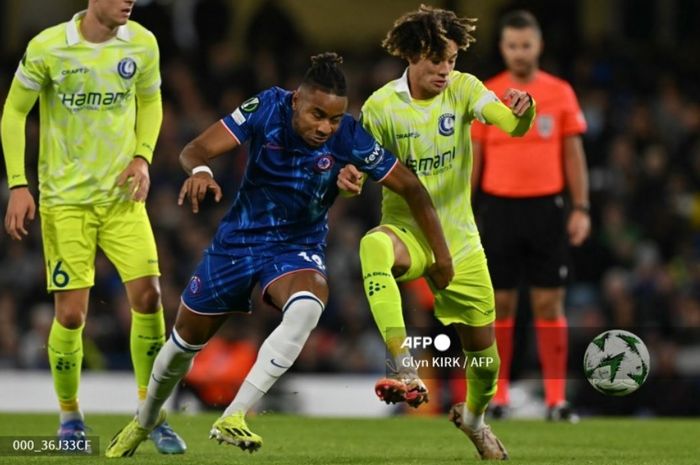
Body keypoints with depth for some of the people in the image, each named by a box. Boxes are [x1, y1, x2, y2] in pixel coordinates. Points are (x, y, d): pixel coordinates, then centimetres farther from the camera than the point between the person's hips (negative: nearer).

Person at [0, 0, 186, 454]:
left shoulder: (142, 43, -2)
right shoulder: (47, 48, -10)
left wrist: (142, 157, -2)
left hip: (123, 195, 2)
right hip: (65, 199, -2)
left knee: (148, 296, -11)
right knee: (71, 314, -5)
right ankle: (70, 416, 18)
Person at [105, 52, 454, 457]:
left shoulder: (350, 138, -21)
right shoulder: (267, 107, -19)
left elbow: (410, 187, -13)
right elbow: (198, 148, -20)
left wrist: (442, 257, -13)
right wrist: (200, 169, -44)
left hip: (299, 247, -1)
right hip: (240, 238, 1)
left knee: (307, 309, -36)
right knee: (186, 340, 14)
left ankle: (233, 418, -34)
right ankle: (145, 420, 45)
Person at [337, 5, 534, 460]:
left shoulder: (463, 88, -6)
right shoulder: (381, 106, -10)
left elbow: (512, 124, -22)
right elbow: (366, 165, -1)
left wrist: (522, 110, -45)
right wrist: (349, 175, -25)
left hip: (459, 239, 2)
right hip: (408, 231, -2)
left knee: (483, 347, 9)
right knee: (373, 247, -40)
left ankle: (475, 416, 44)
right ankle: (406, 371, -45)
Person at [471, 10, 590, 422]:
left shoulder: (560, 93, 4)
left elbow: (573, 155, 6)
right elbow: (472, 157, 6)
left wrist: (581, 208, -3)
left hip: (547, 208, 0)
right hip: (499, 207, 0)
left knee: (549, 303, -2)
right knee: (500, 304, 2)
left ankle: (556, 399, -1)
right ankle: (498, 396, 8)